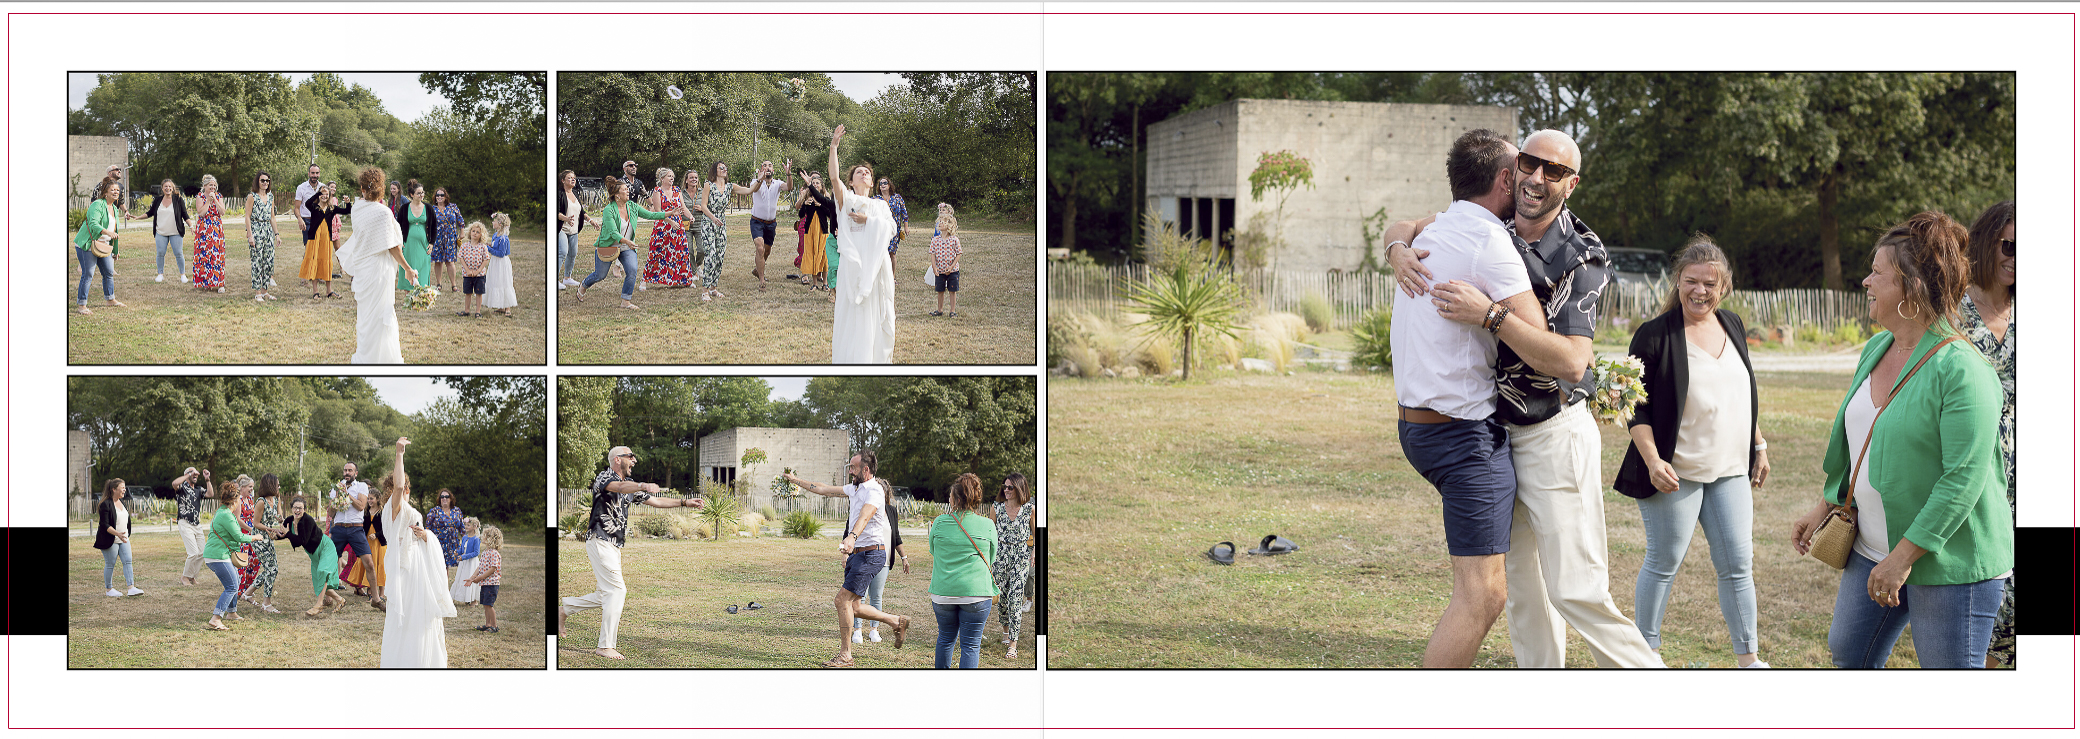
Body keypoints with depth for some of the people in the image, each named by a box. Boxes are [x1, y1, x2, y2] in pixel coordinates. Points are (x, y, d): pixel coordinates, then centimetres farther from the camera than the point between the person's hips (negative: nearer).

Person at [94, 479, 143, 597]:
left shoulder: (122, 502, 10)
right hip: (110, 540, -7)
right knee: (110, 564, 1)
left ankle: (131, 588, -9)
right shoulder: (106, 504, -15)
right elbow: (105, 525, -20)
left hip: (123, 539, 7)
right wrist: (117, 534, -31)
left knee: (128, 562, -3)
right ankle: (109, 589, 12)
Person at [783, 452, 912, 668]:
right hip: (857, 553, 9)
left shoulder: (874, 491, -16)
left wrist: (852, 537, -52)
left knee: (843, 600, -12)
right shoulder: (856, 489, 15)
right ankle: (897, 621, 26)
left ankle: (845, 656, -6)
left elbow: (865, 516, -35)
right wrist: (796, 480, 28)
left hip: (871, 553, -9)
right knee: (854, 607, 9)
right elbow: (825, 490, 25)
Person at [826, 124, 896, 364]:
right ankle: (851, 362, -6)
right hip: (853, 261, -3)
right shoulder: (846, 199, 11)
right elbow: (834, 177, -7)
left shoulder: (880, 205, 20)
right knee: (853, 314, -7)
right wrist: (833, 146, -15)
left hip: (876, 263, 3)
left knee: (877, 315, 1)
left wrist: (868, 220, -5)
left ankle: (878, 360, 6)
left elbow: (891, 228, 5)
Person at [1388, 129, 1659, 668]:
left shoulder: (1582, 257, -16)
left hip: (1555, 434, -7)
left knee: (1575, 590, -9)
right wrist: (1399, 249, -12)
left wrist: (1491, 315, -32)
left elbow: (1572, 361, -27)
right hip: (1499, 431, 7)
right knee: (1520, 581, 10)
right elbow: (1405, 228, 13)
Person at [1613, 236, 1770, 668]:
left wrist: (1759, 446, 21)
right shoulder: (1654, 336, -10)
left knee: (1738, 564, 5)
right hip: (1675, 473, -5)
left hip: (1729, 471, 6)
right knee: (1664, 563, 3)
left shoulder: (1733, 326, 9)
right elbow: (1637, 409, -10)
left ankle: (1747, 658, 12)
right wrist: (1652, 461, -21)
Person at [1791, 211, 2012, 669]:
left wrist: (1904, 556, -25)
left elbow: (1963, 479, -25)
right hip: (1873, 548, 9)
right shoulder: (1877, 348, 7)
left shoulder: (1962, 370, -21)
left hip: (1950, 562, -9)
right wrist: (1825, 506, 18)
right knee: (1849, 655, 18)